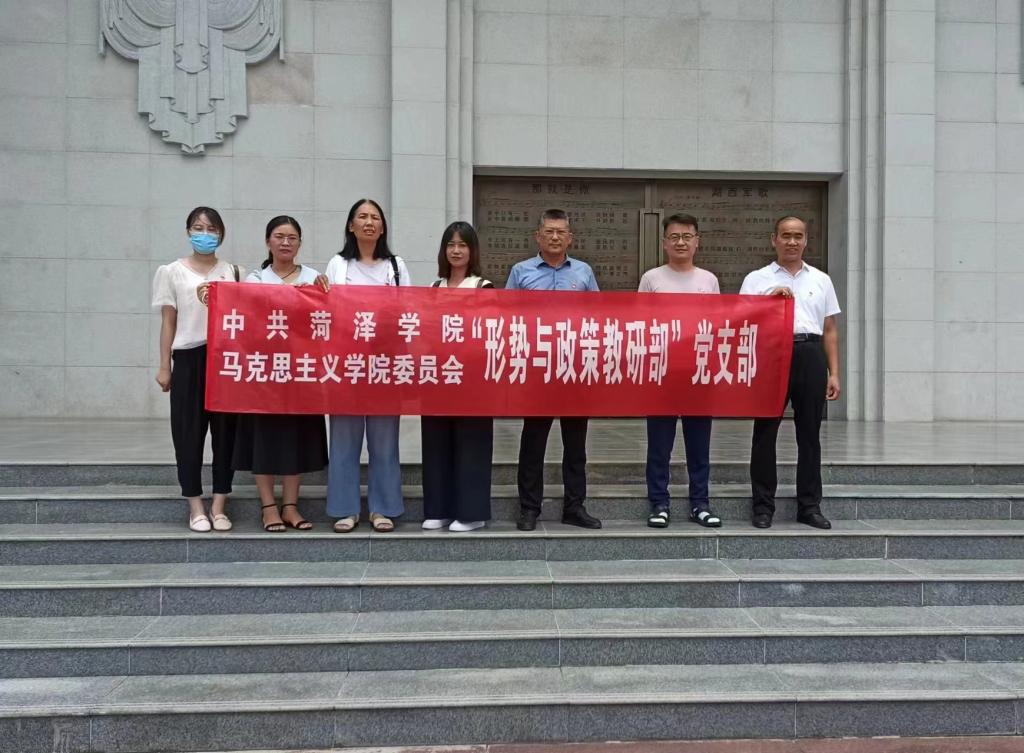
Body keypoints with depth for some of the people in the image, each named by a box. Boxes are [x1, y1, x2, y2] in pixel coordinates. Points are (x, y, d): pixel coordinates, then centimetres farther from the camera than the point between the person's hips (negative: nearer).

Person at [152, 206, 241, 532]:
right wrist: (164, 366, 2)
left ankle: (219, 506, 10)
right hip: (189, 358, -1)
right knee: (189, 432, 0)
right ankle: (196, 506, 10)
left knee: (225, 430, 2)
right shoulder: (172, 272, 7)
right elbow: (168, 322, 6)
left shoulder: (233, 272, 10)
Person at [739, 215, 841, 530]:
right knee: (765, 433, 0)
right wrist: (770, 298, -12)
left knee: (809, 434, 6)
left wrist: (833, 373, 8)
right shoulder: (756, 279, 9)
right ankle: (763, 506, 8)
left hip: (810, 356, 2)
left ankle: (809, 506, 15)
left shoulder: (821, 280, 17)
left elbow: (830, 330, 15)